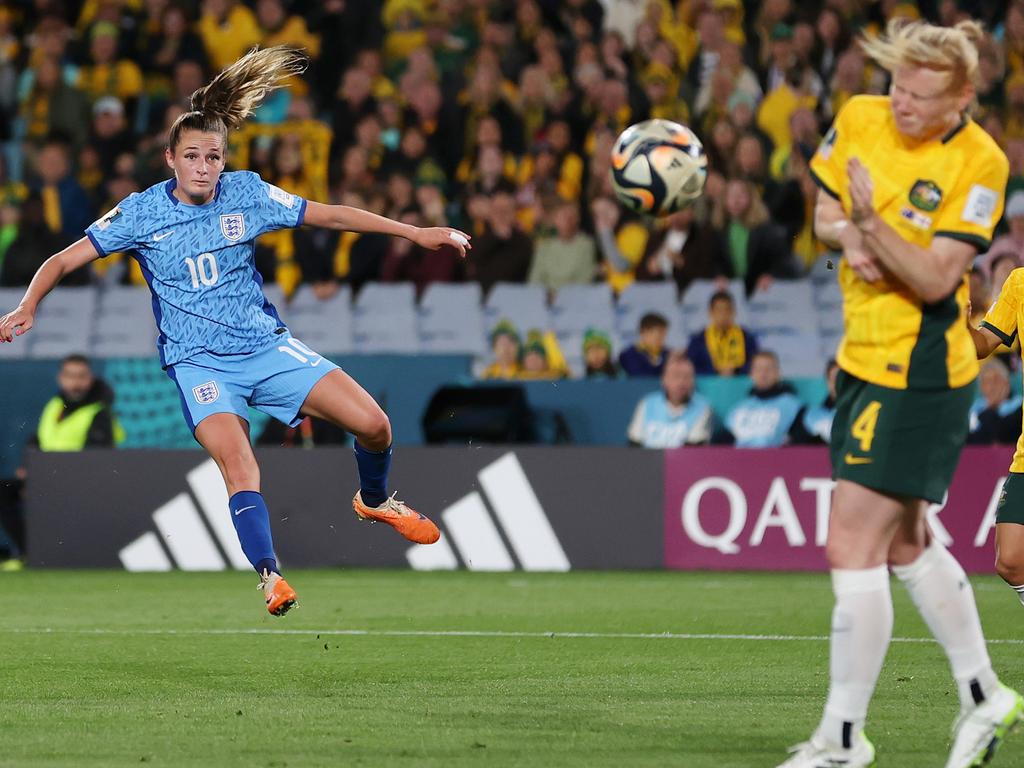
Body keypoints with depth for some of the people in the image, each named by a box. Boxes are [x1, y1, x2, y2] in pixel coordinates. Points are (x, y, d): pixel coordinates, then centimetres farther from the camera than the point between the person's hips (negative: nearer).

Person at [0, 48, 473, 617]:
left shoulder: (246, 193, -1)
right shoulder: (143, 212, -7)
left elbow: (329, 215, 7)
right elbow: (64, 261, -6)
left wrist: (414, 232, 6)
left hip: (267, 344, 3)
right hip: (198, 361, -3)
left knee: (374, 424, -6)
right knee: (239, 464, -29)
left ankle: (375, 501, 24)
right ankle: (270, 576, -26)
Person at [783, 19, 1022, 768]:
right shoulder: (860, 118, 0)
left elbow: (936, 280, -21)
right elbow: (824, 210, 13)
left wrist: (875, 226, -34)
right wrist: (849, 236, -9)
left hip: (920, 375, -8)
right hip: (864, 361, 8)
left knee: (852, 549, -11)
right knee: (906, 544, 20)